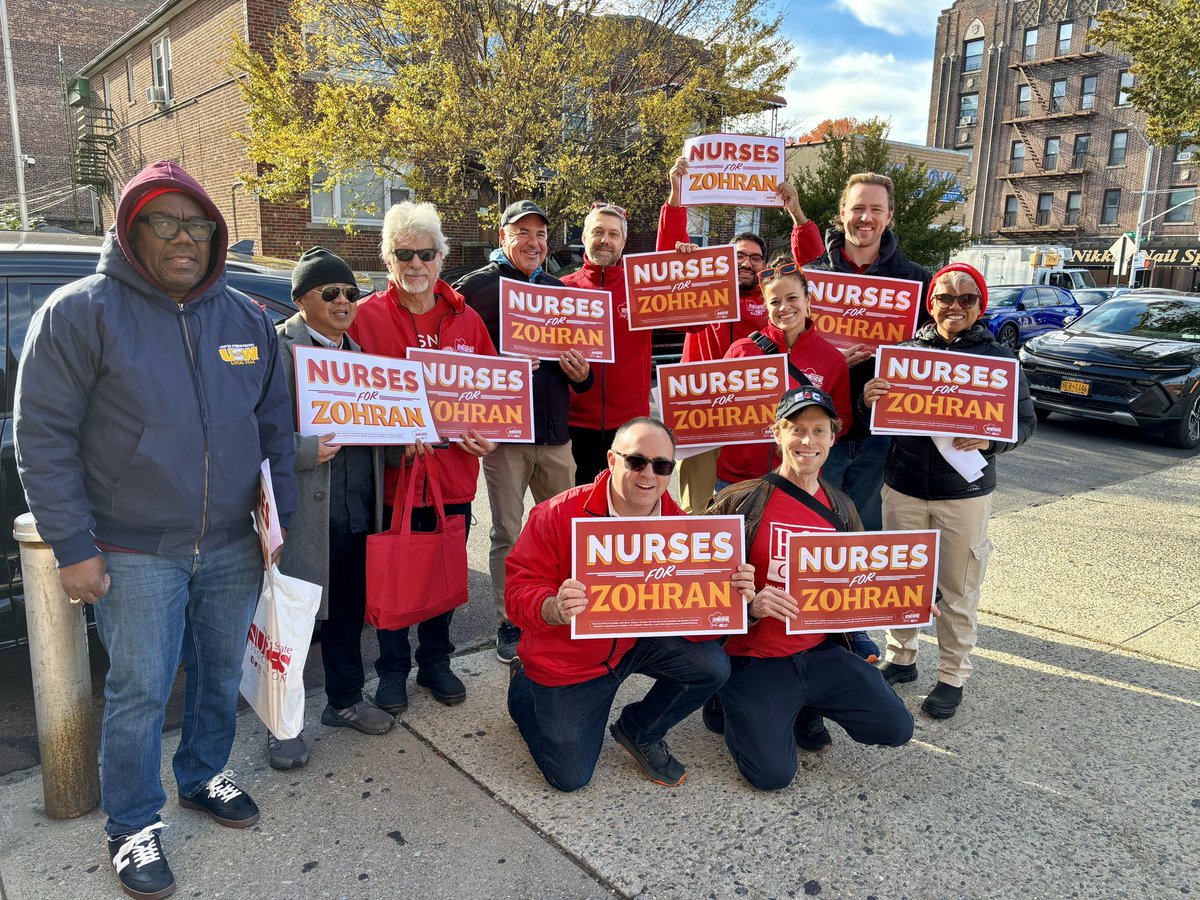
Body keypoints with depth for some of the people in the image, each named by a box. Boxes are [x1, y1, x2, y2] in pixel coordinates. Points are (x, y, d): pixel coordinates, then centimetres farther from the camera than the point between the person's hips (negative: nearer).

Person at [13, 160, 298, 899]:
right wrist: (73, 547, -11)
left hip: (232, 547, 4)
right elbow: (43, 438, -8)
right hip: (135, 554, -4)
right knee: (140, 692, 6)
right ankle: (133, 826, 27)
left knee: (222, 675, 17)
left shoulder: (248, 319, 5)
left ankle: (206, 777, 41)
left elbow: (275, 429, 10)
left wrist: (284, 520, 6)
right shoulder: (82, 312, -8)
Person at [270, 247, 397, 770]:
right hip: (301, 511, -6)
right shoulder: (279, 348, -6)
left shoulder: (360, 350, 17)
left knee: (349, 611, 18)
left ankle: (345, 699, 35)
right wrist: (307, 450, -27)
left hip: (358, 510, 7)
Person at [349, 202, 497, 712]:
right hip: (391, 473, -2)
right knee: (392, 577, 11)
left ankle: (435, 660, 36)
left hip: (454, 474, 3)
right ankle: (393, 668, 31)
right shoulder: (364, 317, -4)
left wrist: (488, 434, -8)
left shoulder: (467, 320, 6)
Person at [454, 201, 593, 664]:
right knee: (507, 535, 4)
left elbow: (577, 355, 21)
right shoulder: (476, 286, -2)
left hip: (556, 433, 5)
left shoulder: (559, 290, 15)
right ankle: (509, 625, 19)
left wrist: (582, 374, -1)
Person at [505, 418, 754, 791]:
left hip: (639, 641, 3)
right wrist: (555, 609, -46)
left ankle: (639, 731, 11)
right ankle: (524, 689, 35)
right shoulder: (557, 515, -24)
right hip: (566, 659, -3)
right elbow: (521, 589, -23)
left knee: (712, 666, -19)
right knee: (571, 777, 5)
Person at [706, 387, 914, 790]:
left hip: (821, 654, 5)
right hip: (753, 661, -5)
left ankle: (807, 710, 22)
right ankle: (733, 708, 18)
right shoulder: (740, 501, -12)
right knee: (773, 774, -14)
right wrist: (748, 605, -27)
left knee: (896, 728, -3)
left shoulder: (841, 508, 6)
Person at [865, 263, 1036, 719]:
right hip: (903, 487, 2)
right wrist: (867, 398, -17)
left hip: (965, 493, -2)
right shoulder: (905, 350, 2)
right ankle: (901, 659, 32)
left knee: (958, 591, 6)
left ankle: (953, 676, 23)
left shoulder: (998, 358, -1)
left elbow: (1026, 422, 2)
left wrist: (991, 440, -19)